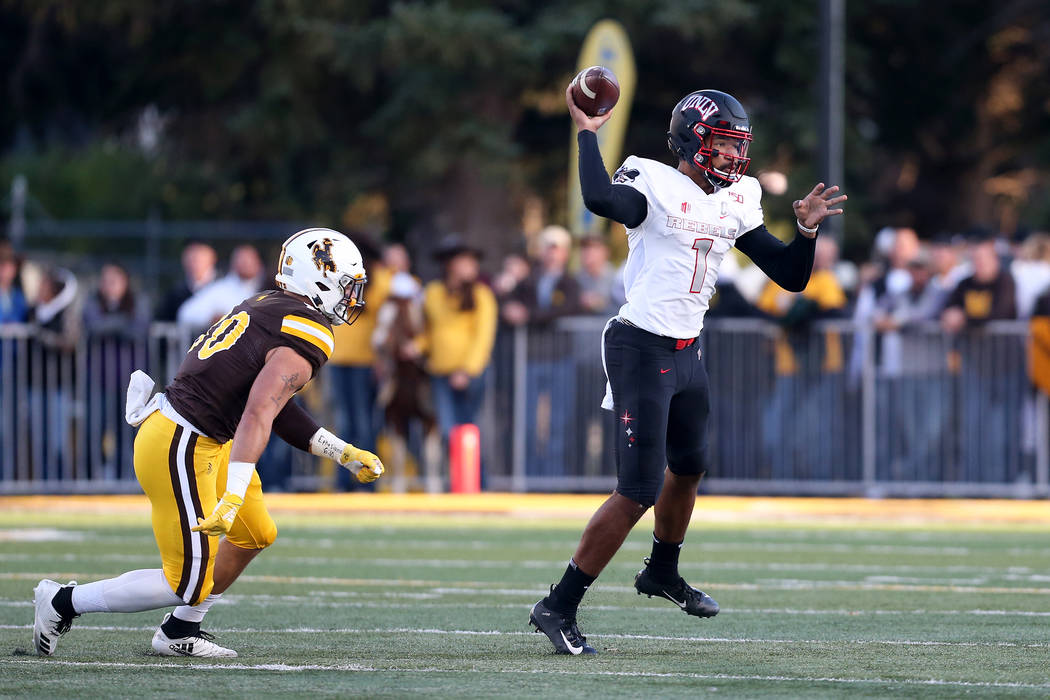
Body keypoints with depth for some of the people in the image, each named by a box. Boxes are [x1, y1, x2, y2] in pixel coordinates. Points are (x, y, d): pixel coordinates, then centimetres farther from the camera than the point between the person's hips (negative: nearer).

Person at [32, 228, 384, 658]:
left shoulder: (266, 308, 13)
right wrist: (233, 498, -36)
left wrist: (341, 453, 24)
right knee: (190, 584, -2)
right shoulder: (303, 343, -17)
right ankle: (63, 602, 6)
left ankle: (179, 633, 31)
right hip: (179, 449, -10)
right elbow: (257, 417, -29)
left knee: (255, 534, 23)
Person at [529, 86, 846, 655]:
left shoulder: (735, 205, 9)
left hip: (686, 353, 8)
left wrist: (807, 228, -4)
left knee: (688, 467, 27)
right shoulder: (653, 185, -14)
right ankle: (558, 607, -4)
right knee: (639, 491, -12)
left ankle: (662, 572, 53)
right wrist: (587, 132, -28)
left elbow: (791, 277, 12)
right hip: (641, 351, -8)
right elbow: (600, 200, -38)